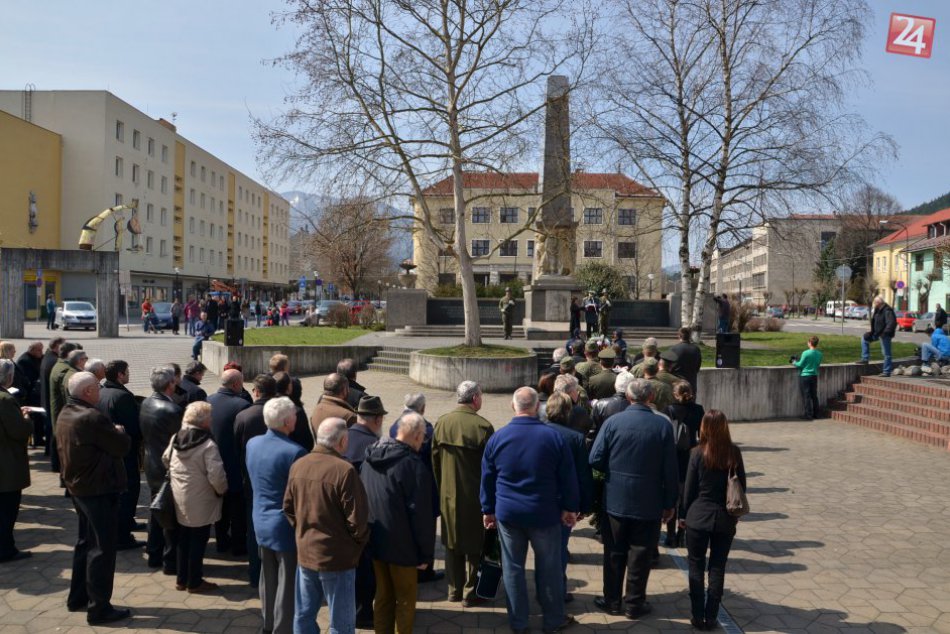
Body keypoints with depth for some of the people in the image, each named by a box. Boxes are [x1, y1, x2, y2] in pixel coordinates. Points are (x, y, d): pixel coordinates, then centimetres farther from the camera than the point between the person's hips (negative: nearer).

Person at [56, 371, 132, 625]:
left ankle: (77, 597, 32)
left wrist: (111, 433, 7)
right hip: (98, 490, -10)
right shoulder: (92, 417, -24)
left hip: (79, 487, 10)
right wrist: (119, 432, 2)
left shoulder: (65, 415, 7)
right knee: (102, 547, -2)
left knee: (86, 541, 22)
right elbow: (122, 446, -18)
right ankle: (98, 607, 4)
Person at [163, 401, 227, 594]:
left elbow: (165, 460, 16)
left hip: (180, 501, 7)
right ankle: (194, 582, 15)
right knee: (198, 541, 5)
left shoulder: (175, 439, 1)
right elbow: (216, 475, -24)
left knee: (183, 540, 18)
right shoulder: (208, 445, -21)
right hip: (200, 503, -7)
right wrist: (222, 490, -6)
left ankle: (181, 579, 28)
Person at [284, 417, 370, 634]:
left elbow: (288, 508, 8)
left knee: (303, 616, 19)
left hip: (305, 553, 6)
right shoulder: (344, 470, -21)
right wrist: (360, 541, 0)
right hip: (337, 557, -6)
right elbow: (357, 518, -18)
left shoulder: (298, 466, -1)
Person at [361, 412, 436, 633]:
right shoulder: (414, 465, -21)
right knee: (405, 600, 9)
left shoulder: (371, 458, 3)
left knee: (383, 595, 19)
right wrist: (426, 552, -11)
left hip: (375, 541, 7)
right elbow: (421, 515, -20)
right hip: (402, 545, -7)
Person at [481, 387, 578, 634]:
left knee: (512, 567, 12)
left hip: (507, 513, 2)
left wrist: (488, 510, 14)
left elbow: (487, 478, 4)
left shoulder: (497, 437, -4)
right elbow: (568, 477, -4)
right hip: (544, 514, -1)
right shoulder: (553, 436, -10)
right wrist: (570, 508, 7)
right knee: (549, 568, 11)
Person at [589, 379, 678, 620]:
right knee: (640, 555, 11)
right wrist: (669, 503, 3)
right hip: (649, 503, -1)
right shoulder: (663, 425, -10)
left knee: (614, 553, 15)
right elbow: (670, 469, -8)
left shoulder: (612, 421, -10)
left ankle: (612, 601, 25)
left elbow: (595, 459, -10)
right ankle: (634, 604, 20)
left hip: (616, 500, 1)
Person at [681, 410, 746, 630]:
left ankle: (698, 617, 11)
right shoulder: (734, 453, -4)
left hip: (699, 517, -2)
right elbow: (742, 486, 3)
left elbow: (689, 488, -6)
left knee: (696, 567, 9)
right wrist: (735, 513, 15)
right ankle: (711, 617, 15)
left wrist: (685, 515, 8)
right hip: (725, 519, 2)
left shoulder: (698, 453, -11)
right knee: (718, 568, 11)